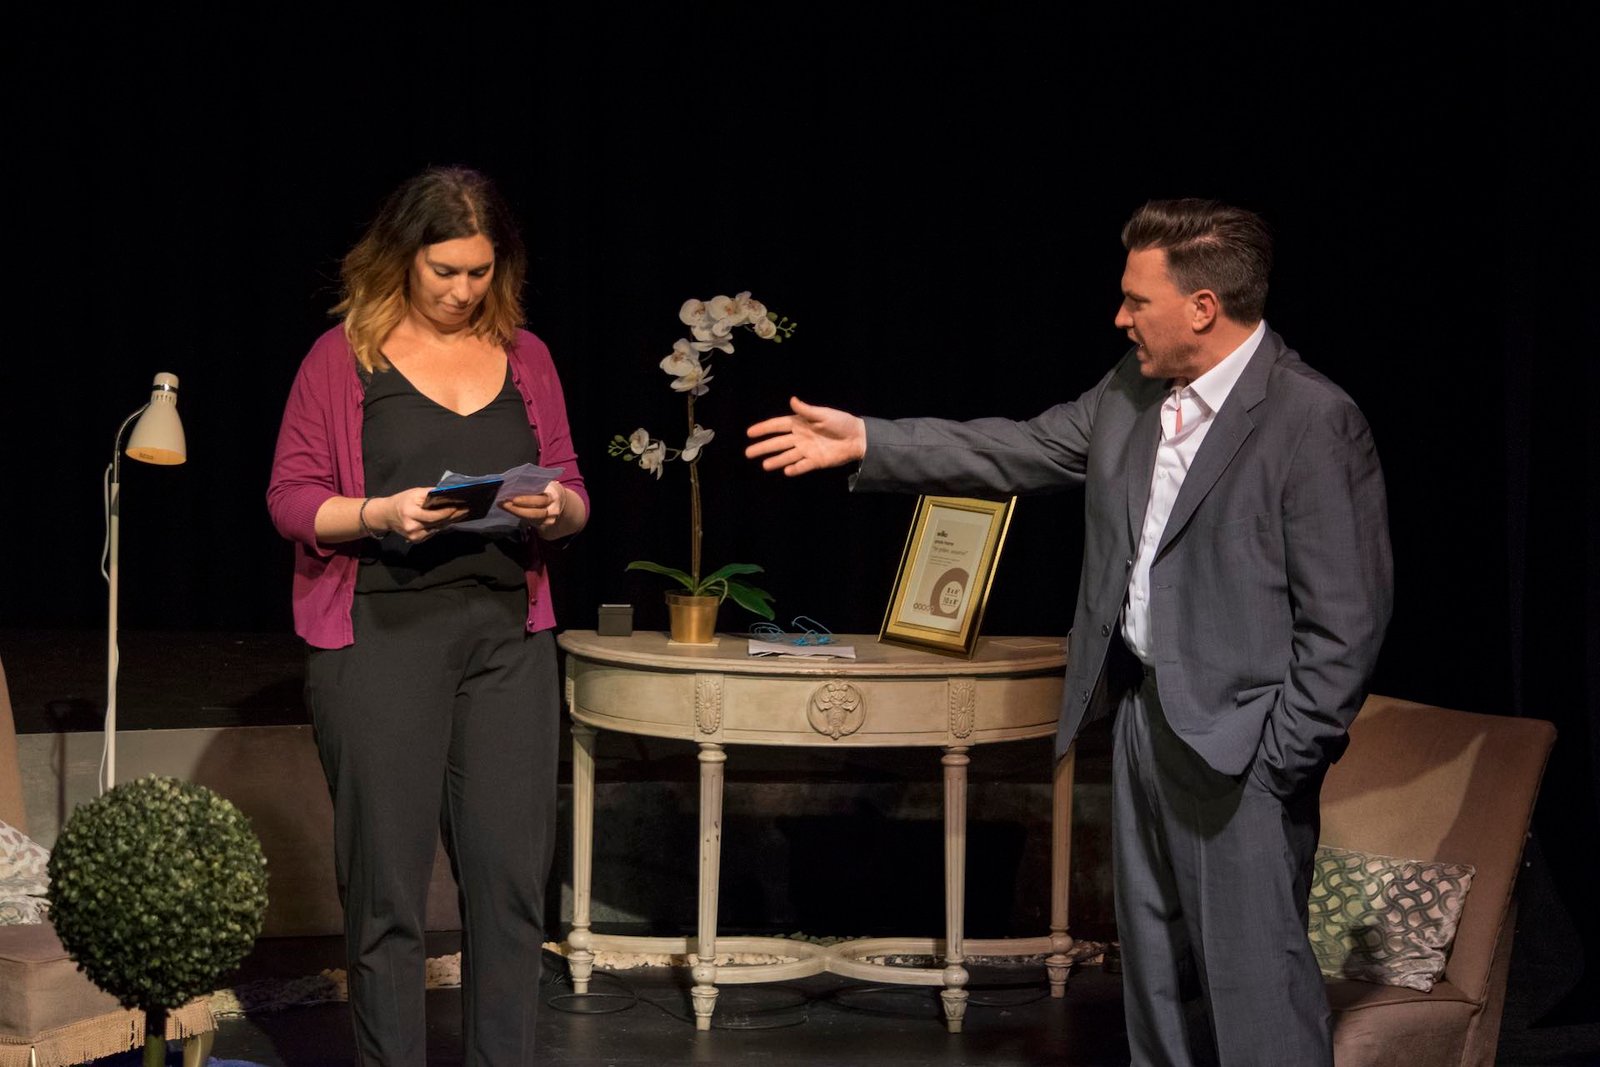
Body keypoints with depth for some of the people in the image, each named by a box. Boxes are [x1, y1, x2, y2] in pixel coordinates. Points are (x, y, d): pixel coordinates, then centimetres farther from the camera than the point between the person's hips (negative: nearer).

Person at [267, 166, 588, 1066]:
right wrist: (381, 514, -18)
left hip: (508, 635, 3)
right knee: (387, 881, 0)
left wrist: (557, 512, -7)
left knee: (513, 874, 0)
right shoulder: (344, 358, 2)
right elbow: (292, 499, 0)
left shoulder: (525, 357, 12)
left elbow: (574, 493, 16)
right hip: (382, 637, -3)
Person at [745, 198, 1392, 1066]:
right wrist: (865, 441, 12)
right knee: (1154, 968, 16)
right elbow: (1022, 450, 16)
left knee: (1254, 976, -7)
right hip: (1140, 711, 8)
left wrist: (1285, 759, -16)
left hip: (1239, 740, -8)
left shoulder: (1315, 422, -17)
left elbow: (1345, 615, -16)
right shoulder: (1132, 389, 7)